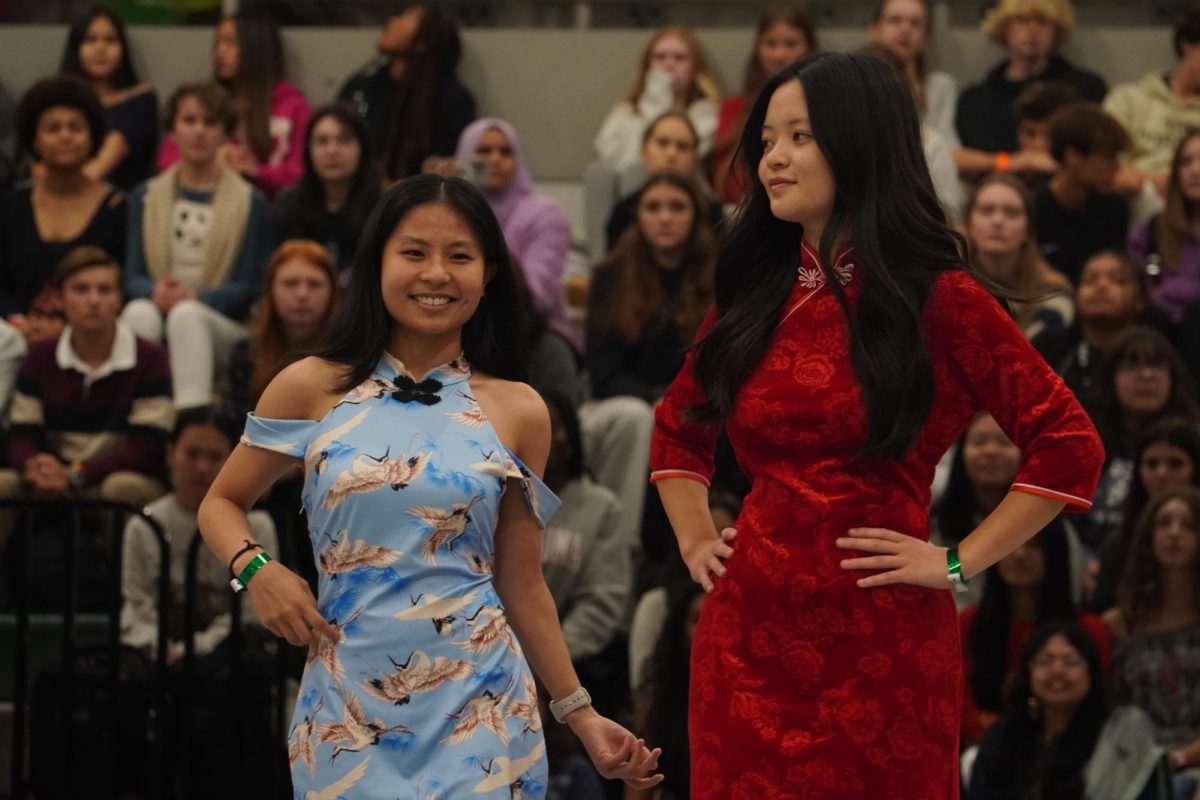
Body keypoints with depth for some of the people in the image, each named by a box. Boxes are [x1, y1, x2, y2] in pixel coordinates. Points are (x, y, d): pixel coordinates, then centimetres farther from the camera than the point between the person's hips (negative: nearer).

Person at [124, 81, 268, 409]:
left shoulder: (250, 201, 10)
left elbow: (247, 289, 2)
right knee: (139, 312, -33)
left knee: (186, 315, -36)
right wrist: (155, 292, -16)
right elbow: (132, 275, 9)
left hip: (224, 327, -2)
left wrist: (194, 297, -17)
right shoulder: (146, 197, 18)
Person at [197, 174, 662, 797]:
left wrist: (581, 715, 7)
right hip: (348, 711, 0)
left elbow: (522, 586, 8)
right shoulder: (313, 389, 1)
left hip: (477, 706, 0)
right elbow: (221, 503, 11)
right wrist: (255, 569, -9)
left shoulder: (518, 412, 3)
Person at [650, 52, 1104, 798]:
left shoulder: (938, 298, -6)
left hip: (881, 645, -4)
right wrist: (694, 538, 11)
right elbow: (677, 428, 26)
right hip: (748, 636, 5)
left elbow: (1068, 444, -9)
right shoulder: (753, 296, 9)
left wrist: (959, 563, -10)